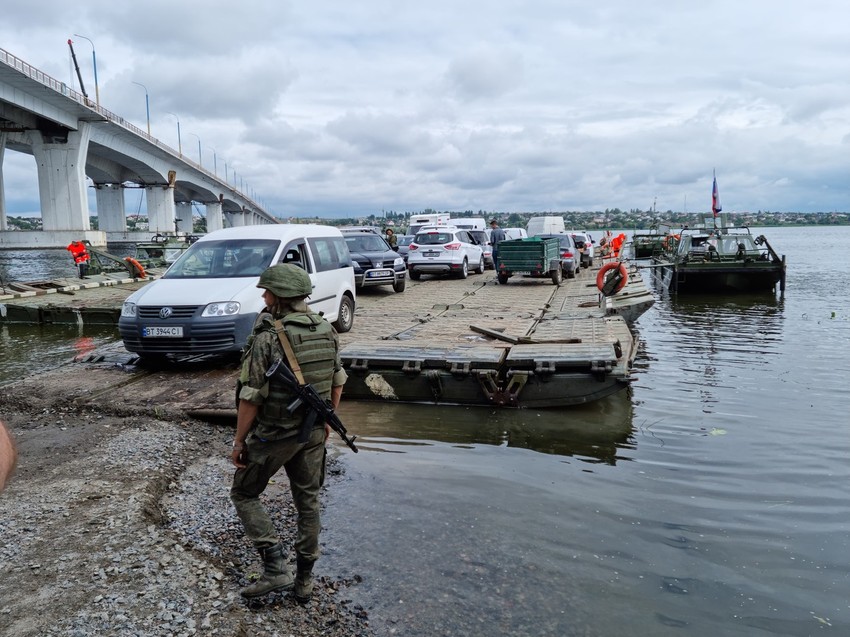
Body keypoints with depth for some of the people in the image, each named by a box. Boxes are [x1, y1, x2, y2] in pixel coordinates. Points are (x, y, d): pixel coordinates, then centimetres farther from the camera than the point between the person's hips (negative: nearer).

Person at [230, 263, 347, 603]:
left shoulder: (267, 338, -21)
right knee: (308, 501, 17)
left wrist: (239, 441, -8)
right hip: (313, 433, 6)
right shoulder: (326, 330, -2)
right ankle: (304, 580, 27)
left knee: (244, 494, 15)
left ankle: (275, 567, 7)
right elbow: (337, 382, 7)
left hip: (273, 435, -5)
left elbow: (251, 397, -19)